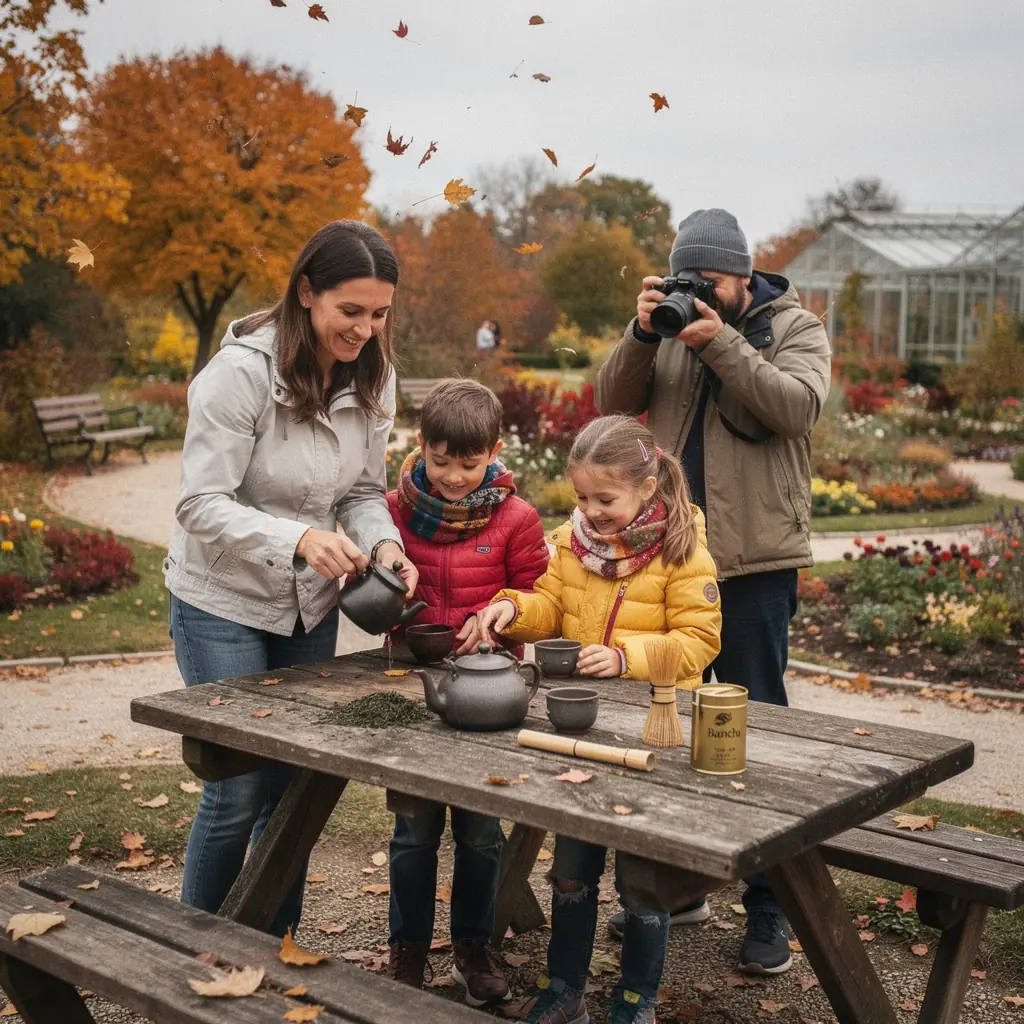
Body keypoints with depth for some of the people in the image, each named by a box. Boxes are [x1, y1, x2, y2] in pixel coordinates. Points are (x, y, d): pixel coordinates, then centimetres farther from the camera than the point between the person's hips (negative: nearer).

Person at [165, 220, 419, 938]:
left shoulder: (372, 378, -4)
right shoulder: (241, 371, -22)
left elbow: (363, 491, 1)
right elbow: (202, 505, -23)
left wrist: (383, 545, -20)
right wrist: (298, 538, -38)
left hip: (311, 606, 6)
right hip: (224, 602, -5)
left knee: (295, 784, 12)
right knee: (240, 789, -3)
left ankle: (276, 947, 29)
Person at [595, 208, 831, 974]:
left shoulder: (795, 329, 0)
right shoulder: (674, 329, 10)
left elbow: (798, 405, -17)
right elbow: (616, 402, 1)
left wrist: (722, 344, -24)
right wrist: (642, 336, -14)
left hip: (755, 560, -5)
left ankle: (769, 908, 12)